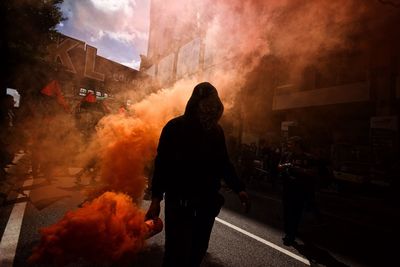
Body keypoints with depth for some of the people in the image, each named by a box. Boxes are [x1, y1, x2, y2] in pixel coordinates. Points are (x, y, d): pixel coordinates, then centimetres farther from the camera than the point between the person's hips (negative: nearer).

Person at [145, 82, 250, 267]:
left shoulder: (216, 130, 4)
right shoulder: (175, 127, -8)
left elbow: (223, 162, 10)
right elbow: (162, 163, -7)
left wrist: (238, 188, 4)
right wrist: (156, 197, -13)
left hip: (207, 201, 4)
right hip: (179, 201, -3)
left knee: (198, 250, 14)